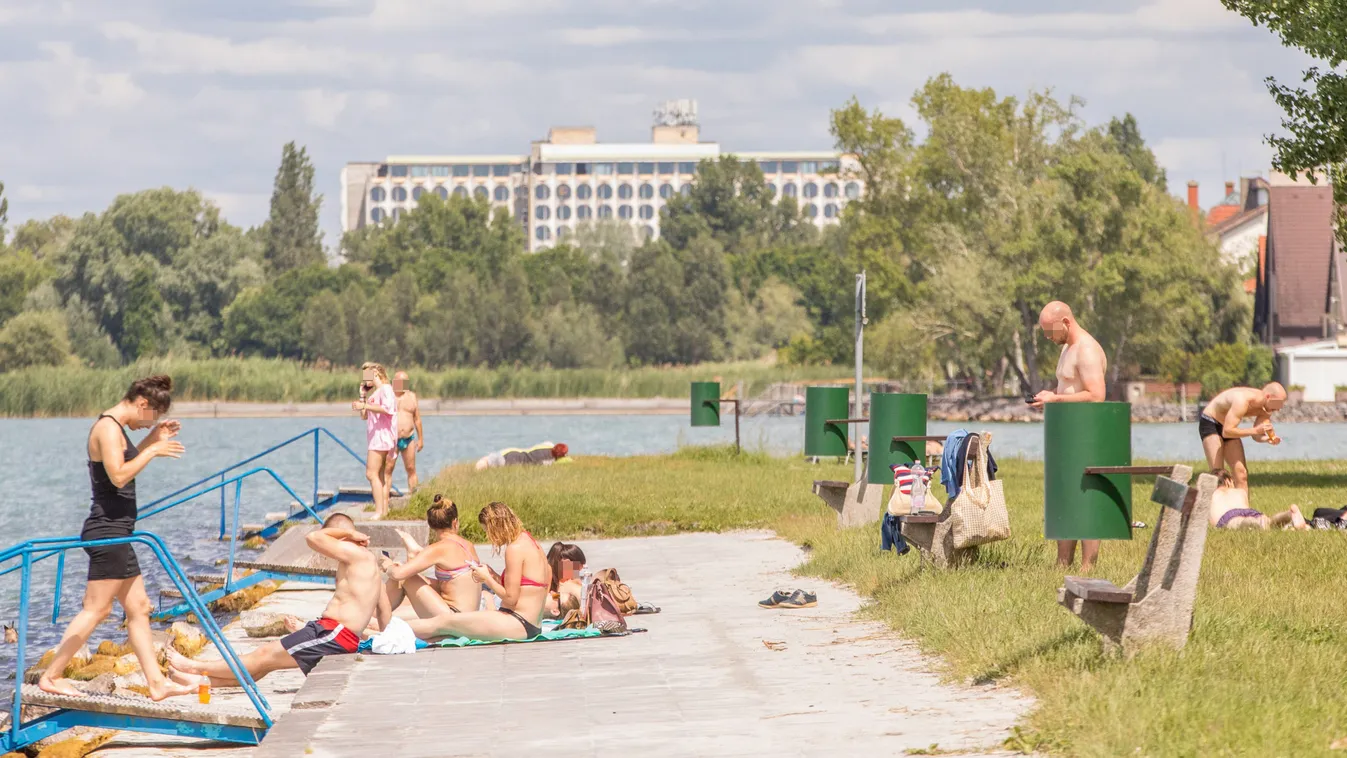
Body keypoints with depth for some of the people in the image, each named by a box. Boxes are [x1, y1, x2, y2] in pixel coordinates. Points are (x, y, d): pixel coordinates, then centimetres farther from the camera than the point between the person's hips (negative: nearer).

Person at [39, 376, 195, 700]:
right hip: (107, 530, -11)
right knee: (96, 609, -8)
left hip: (116, 532, 11)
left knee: (138, 607, 10)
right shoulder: (108, 427, -15)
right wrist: (153, 451, -16)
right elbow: (119, 476, -24)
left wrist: (152, 440, 22)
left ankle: (156, 682, 11)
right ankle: (51, 676, -4)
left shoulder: (115, 427, 16)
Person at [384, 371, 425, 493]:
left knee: (411, 469, 3)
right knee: (388, 469, -7)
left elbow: (417, 419, 13)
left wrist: (421, 439, 12)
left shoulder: (412, 396, 10)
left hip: (408, 439, 3)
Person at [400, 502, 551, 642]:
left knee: (443, 622, -3)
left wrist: (487, 578, -2)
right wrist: (493, 576, 10)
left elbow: (510, 598, -16)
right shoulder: (530, 542, 16)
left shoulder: (515, 549, -14)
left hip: (518, 624, -10)